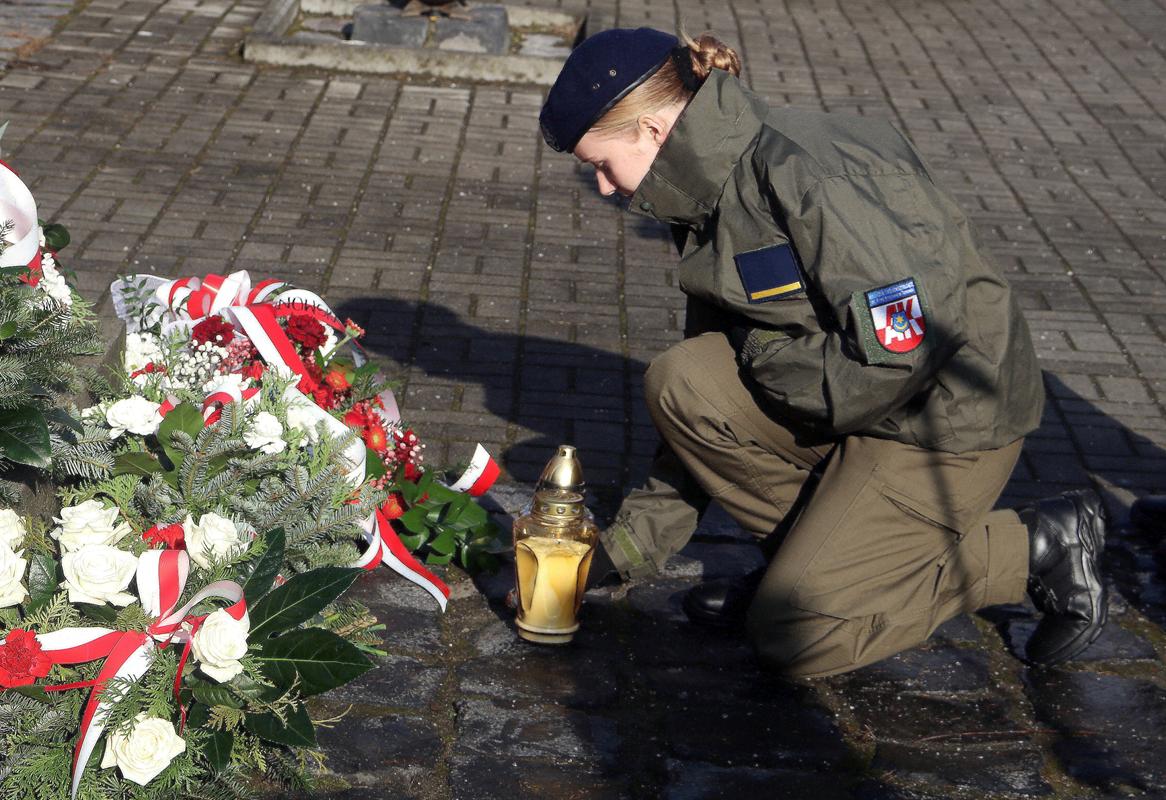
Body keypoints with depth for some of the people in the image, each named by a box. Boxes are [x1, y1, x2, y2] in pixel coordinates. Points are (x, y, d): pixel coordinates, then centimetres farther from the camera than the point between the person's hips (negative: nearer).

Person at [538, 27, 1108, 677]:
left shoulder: (807, 175, -24)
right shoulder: (717, 196, 5)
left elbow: (900, 354, -28)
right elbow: (707, 402, 10)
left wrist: (764, 352, -13)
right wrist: (635, 541, 9)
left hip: (953, 420, -8)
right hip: (850, 404, 8)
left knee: (794, 632, -11)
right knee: (679, 383, -9)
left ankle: (1039, 546, 2)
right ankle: (812, 550, 7)